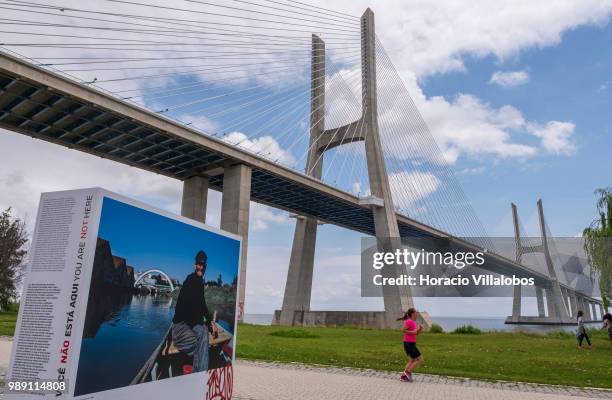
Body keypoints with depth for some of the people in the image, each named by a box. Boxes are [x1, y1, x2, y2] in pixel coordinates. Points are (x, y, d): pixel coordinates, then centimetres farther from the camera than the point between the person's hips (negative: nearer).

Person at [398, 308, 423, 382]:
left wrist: (420, 329, 1)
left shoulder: (413, 322, 13)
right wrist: (412, 332, -20)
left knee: (411, 361, 15)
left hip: (411, 344, 10)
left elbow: (416, 334, 18)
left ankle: (403, 376, 14)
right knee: (420, 360, -3)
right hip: (409, 344, -10)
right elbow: (402, 330, -22)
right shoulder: (409, 321, -17)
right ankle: (408, 372, 1)